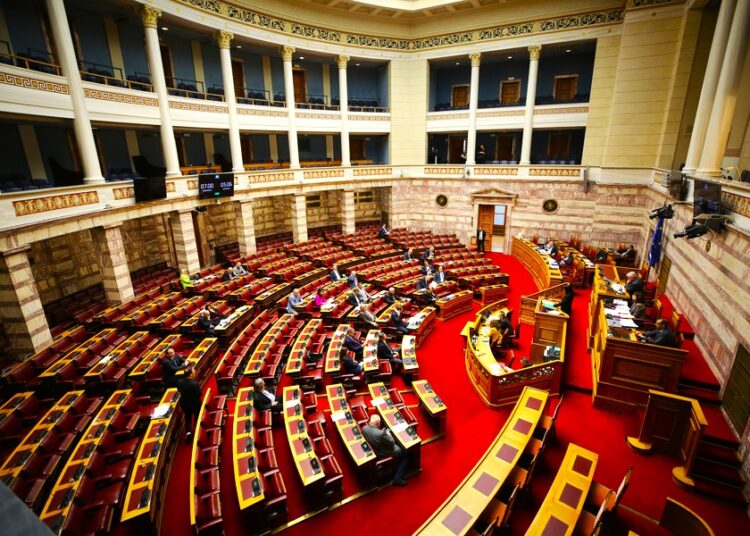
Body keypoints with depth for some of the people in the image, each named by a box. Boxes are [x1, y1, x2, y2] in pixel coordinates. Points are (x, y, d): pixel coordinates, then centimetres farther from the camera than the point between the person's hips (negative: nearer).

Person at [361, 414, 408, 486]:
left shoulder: (364, 428, -18)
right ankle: (397, 478, 12)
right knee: (405, 455, 15)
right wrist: (388, 434, -5)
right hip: (385, 454, -7)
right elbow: (392, 443, -21)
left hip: (374, 452, 7)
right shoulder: (381, 433, -39)